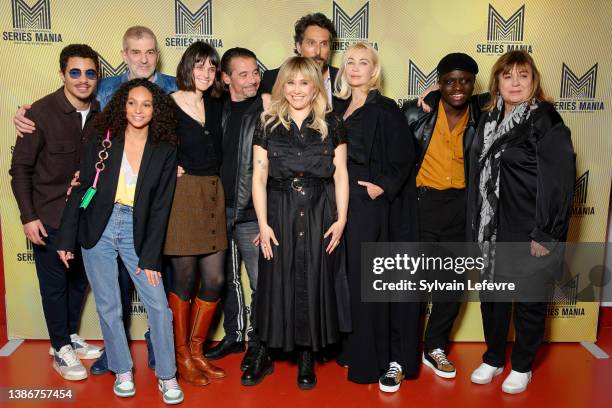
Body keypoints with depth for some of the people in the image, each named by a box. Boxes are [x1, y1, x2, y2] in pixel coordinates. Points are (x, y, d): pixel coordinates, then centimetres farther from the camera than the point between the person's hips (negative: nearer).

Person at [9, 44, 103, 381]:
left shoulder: (101, 114, -3)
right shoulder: (41, 112, -15)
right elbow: (20, 168, -10)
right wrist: (28, 217, -13)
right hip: (49, 217, -4)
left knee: (80, 279, 16)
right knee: (55, 283, 7)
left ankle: (70, 336, 37)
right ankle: (60, 349, 23)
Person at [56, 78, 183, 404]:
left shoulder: (165, 151, -2)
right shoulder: (102, 142, -1)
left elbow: (160, 207, -3)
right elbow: (80, 190, 2)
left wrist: (150, 256, -6)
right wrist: (67, 239, -1)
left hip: (137, 232, 0)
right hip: (98, 230, 1)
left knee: (159, 305, -3)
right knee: (107, 306, 8)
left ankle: (167, 375, 14)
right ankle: (122, 371, 26)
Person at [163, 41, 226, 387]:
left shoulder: (216, 106, 12)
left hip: (213, 196, 6)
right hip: (181, 197, -6)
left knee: (214, 280, 6)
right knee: (185, 279, 3)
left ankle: (196, 351, 24)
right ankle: (182, 356, 21)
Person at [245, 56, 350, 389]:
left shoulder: (331, 124, 5)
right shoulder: (268, 125, 4)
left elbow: (340, 175, 3)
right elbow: (259, 177, 1)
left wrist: (341, 219, -5)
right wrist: (263, 224, -6)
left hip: (320, 215, 0)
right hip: (279, 214, 0)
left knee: (314, 283, 6)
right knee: (275, 283, 5)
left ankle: (306, 358, 21)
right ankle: (264, 355, 20)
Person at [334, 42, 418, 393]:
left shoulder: (385, 109, -2)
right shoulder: (339, 108, 15)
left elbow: (404, 156, -7)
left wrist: (384, 187, -15)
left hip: (369, 204, -5)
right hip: (340, 202, 6)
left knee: (367, 278, -3)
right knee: (345, 276, 8)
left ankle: (387, 359, 9)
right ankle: (351, 348, 21)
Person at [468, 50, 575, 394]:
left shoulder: (546, 121, -11)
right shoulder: (490, 120, 7)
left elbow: (560, 180, -15)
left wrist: (546, 235, -17)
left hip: (531, 232, -5)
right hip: (495, 228, 5)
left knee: (529, 300, 9)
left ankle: (522, 366, 28)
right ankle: (494, 359, 33)